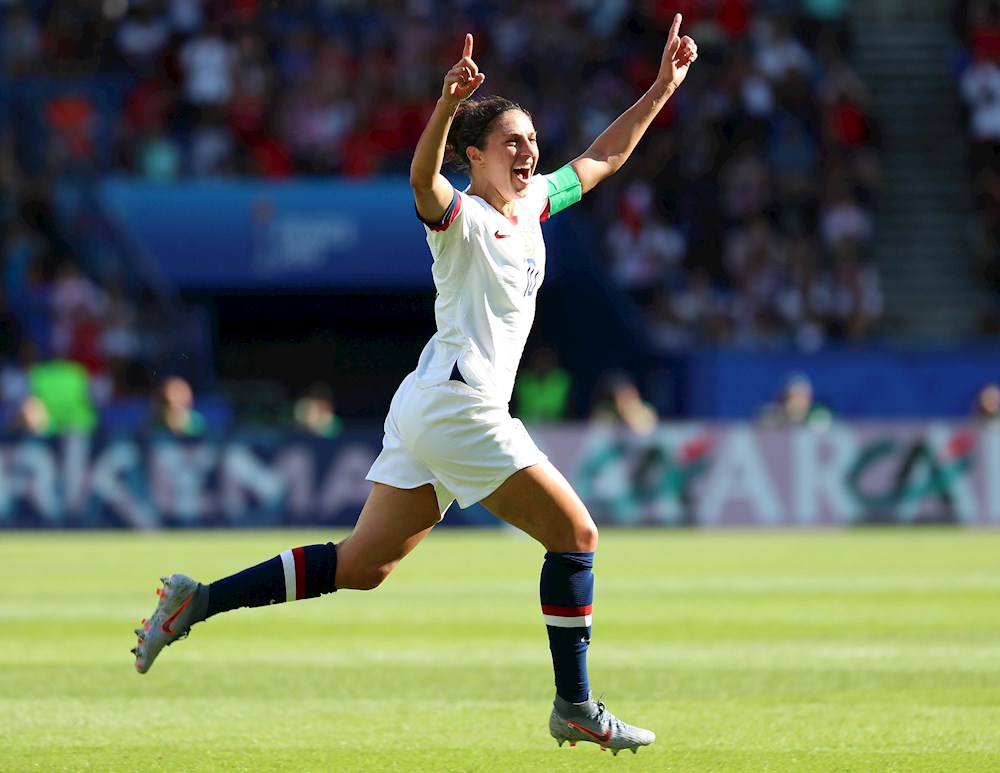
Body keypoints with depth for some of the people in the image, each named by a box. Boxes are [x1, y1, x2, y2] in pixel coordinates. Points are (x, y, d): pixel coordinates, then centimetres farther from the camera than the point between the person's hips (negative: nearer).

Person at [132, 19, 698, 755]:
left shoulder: (534, 201, 13)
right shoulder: (460, 216, -12)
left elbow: (603, 157, 26)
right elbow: (423, 179, -34)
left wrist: (662, 89, 19)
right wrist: (447, 105, -51)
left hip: (426, 413, 9)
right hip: (458, 407, -9)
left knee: (362, 565, 8)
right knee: (576, 534, -4)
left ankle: (197, 600, 8)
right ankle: (575, 707, 2)